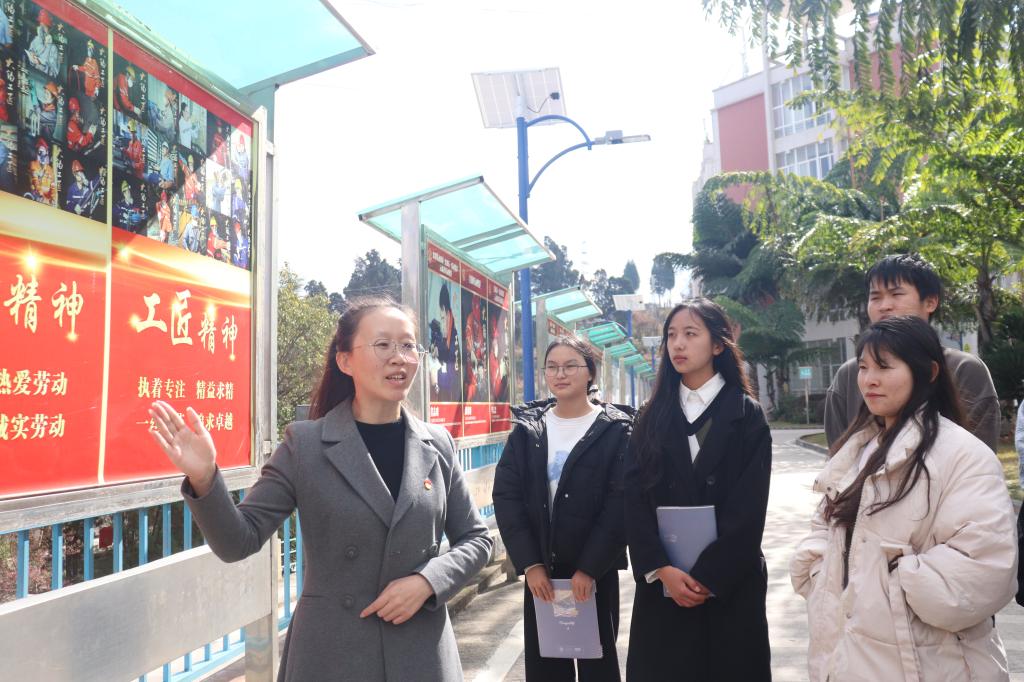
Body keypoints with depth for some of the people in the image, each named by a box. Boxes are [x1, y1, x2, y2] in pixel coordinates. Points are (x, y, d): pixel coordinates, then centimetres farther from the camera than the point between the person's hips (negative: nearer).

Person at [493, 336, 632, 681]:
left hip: (595, 571, -2)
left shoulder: (615, 429, -3)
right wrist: (530, 564, -9)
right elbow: (506, 495, -2)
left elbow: (620, 504, -9)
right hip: (539, 569, 3)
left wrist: (589, 568, -14)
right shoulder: (527, 428, 4)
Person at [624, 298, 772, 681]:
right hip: (661, 584, 2)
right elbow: (635, 499, -3)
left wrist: (707, 576, -14)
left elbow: (748, 508, -9)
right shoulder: (652, 417, 5)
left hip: (729, 584, -2)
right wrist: (661, 569, -14)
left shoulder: (747, 414, -3)